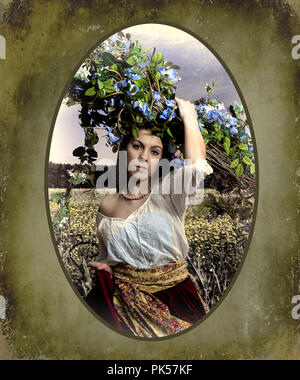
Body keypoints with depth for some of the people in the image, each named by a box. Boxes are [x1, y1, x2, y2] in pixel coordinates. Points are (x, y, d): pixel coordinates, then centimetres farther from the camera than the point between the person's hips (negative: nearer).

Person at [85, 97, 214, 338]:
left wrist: (188, 114, -9)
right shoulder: (108, 205, 7)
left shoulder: (168, 193, -1)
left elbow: (197, 164, -23)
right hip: (123, 298, 1)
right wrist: (101, 268, -2)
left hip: (173, 298, -1)